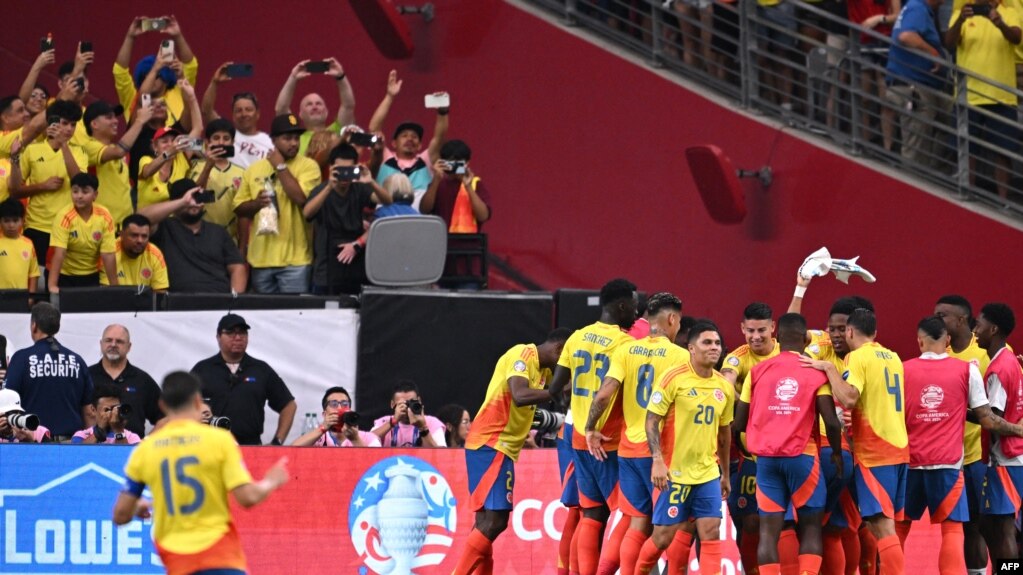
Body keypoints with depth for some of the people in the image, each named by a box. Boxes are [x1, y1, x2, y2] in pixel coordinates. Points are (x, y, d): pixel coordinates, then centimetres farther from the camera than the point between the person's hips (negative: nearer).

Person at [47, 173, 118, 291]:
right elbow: (59, 253, -27)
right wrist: (52, 285, -34)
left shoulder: (105, 217, -11)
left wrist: (114, 286, -12)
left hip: (91, 276, 3)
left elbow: (108, 255, -9)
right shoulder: (64, 216, -19)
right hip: (64, 276, -3)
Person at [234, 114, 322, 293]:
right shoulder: (255, 169, 10)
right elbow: (239, 208, 13)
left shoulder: (308, 166, -1)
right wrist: (257, 203, -8)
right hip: (261, 257, 4)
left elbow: (301, 198, -17)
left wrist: (280, 166, -8)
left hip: (294, 258, -4)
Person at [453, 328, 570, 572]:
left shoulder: (541, 367, 16)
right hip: (491, 444, -11)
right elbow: (520, 395, -28)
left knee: (488, 520, 12)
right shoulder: (522, 355, -13)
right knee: (494, 519, -15)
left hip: (499, 447, 11)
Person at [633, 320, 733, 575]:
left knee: (711, 533, -5)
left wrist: (725, 473, 21)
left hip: (708, 473, 5)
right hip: (674, 472, -5)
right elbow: (651, 420, -10)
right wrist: (658, 460, -21)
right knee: (664, 535, 1)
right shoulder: (674, 379, -10)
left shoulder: (724, 387, 7)